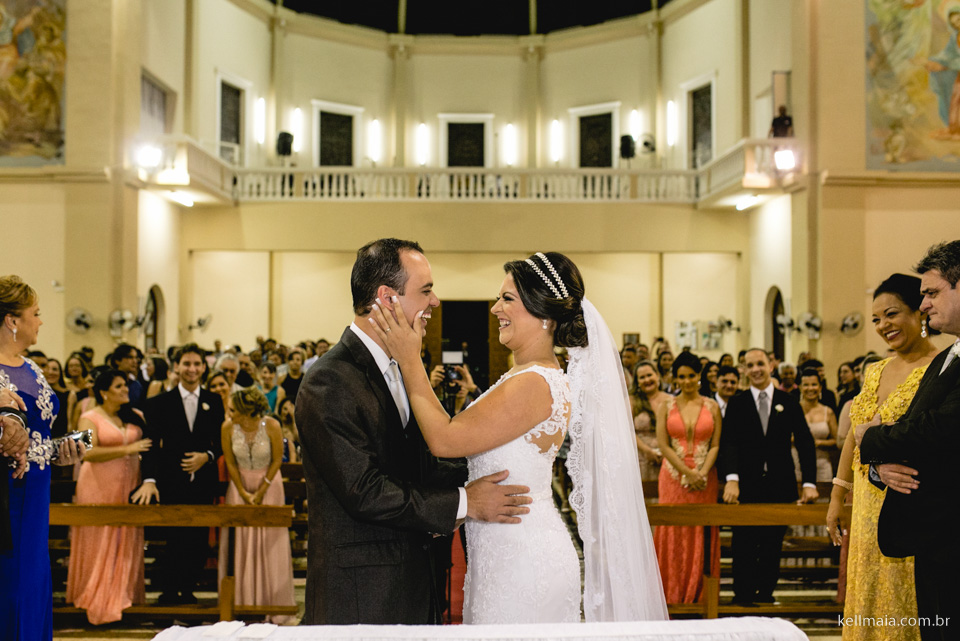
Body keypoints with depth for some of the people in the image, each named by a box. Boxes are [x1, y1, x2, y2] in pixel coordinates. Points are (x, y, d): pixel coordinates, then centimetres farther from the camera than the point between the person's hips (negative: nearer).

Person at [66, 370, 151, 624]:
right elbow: (88, 453, -16)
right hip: (99, 487, -4)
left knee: (127, 542, 5)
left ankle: (123, 596, 13)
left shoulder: (136, 416, 9)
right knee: (100, 542, 1)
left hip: (129, 486, 4)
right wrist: (127, 450, -22)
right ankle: (97, 598, 11)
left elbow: (148, 445, 16)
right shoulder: (90, 418, -4)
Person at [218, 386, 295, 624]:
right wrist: (244, 493, -5)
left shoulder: (271, 426, -20)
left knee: (270, 543, 0)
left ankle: (271, 605, 9)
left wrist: (260, 492, -10)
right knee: (239, 543, 0)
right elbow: (230, 463, -4)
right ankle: (242, 605, 9)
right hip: (239, 484, 2)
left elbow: (276, 460, -9)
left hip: (269, 484, -1)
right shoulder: (228, 427, -15)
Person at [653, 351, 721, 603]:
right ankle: (673, 597, 9)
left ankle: (698, 596, 12)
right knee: (673, 535, 1)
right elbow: (664, 445, -3)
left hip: (704, 479, 0)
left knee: (701, 537, 3)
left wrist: (702, 474, -13)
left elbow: (716, 445, 1)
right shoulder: (666, 407, 4)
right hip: (674, 477, 0)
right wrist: (688, 473, -12)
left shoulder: (712, 407, 6)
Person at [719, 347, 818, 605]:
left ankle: (765, 594, 20)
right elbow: (728, 442, -8)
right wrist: (731, 478, -24)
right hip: (746, 486, -1)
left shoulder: (788, 402, 5)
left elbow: (804, 442, 1)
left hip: (780, 487, 1)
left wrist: (809, 482, -10)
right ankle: (743, 596, 12)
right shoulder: (737, 403, 3)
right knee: (744, 546, 1)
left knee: (772, 547, 8)